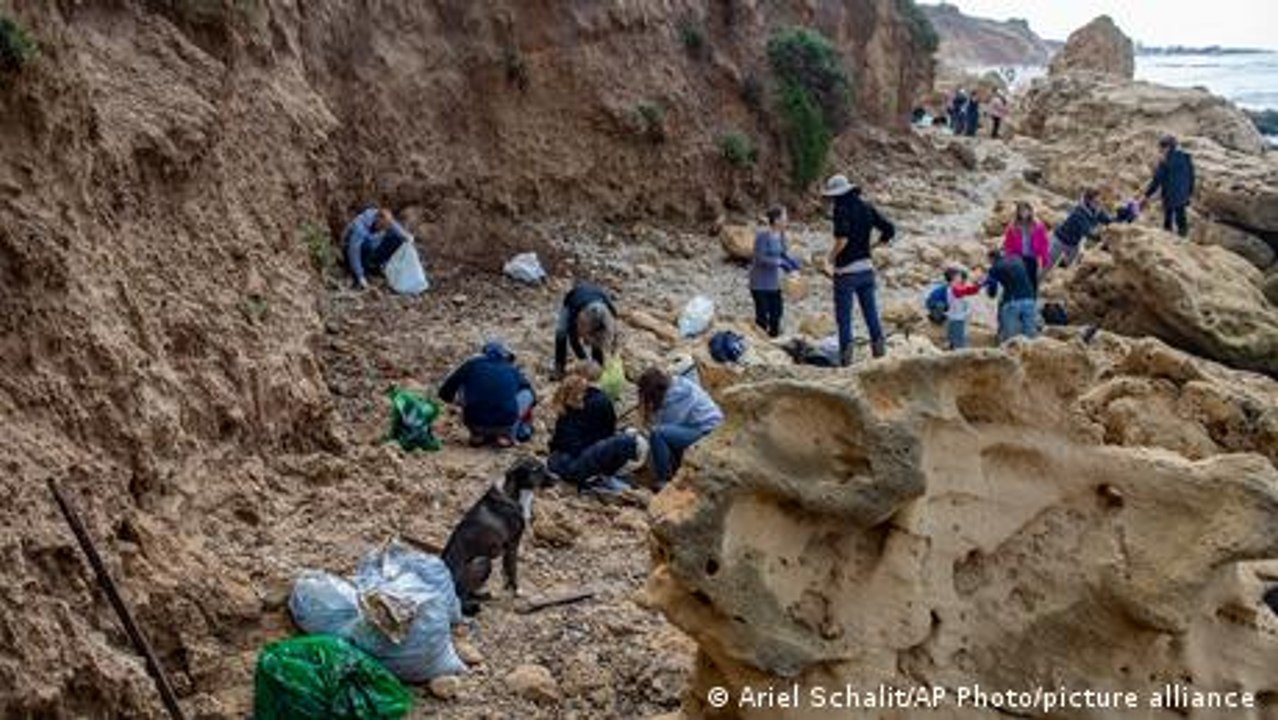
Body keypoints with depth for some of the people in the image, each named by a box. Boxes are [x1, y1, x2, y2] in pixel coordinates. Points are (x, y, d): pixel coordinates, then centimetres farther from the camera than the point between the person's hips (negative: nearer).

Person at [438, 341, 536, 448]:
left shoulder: (472, 364, 13)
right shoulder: (512, 369, 16)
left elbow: (445, 393, 17)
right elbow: (533, 398, 28)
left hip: (475, 423, 0)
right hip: (505, 425, 0)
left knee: (462, 387, 24)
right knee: (527, 394, 23)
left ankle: (478, 435, 20)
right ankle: (506, 435, 13)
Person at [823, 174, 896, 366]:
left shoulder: (842, 209, -14)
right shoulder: (867, 208, 6)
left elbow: (842, 238, -28)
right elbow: (889, 230, 6)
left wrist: (832, 256, -11)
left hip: (846, 271, -6)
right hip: (866, 268, 6)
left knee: (844, 314, 1)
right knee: (870, 310, 14)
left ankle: (846, 352, -1)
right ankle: (878, 343, 12)